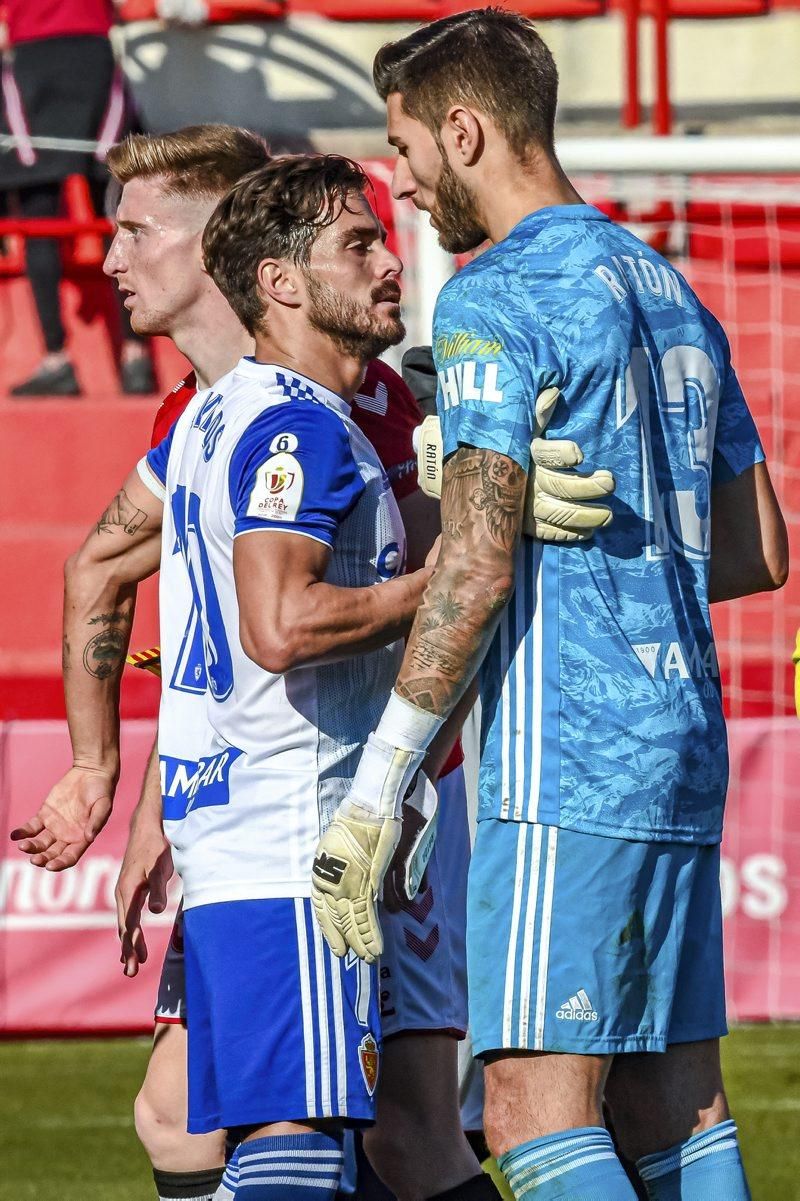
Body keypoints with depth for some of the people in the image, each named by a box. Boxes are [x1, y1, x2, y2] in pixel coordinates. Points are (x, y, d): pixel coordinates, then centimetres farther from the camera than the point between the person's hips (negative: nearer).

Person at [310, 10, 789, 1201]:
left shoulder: (496, 299, -9)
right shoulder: (671, 293, 18)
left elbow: (477, 565, -17)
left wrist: (374, 791, -15)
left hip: (564, 766, -9)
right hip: (682, 746, 9)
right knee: (676, 1104, 8)